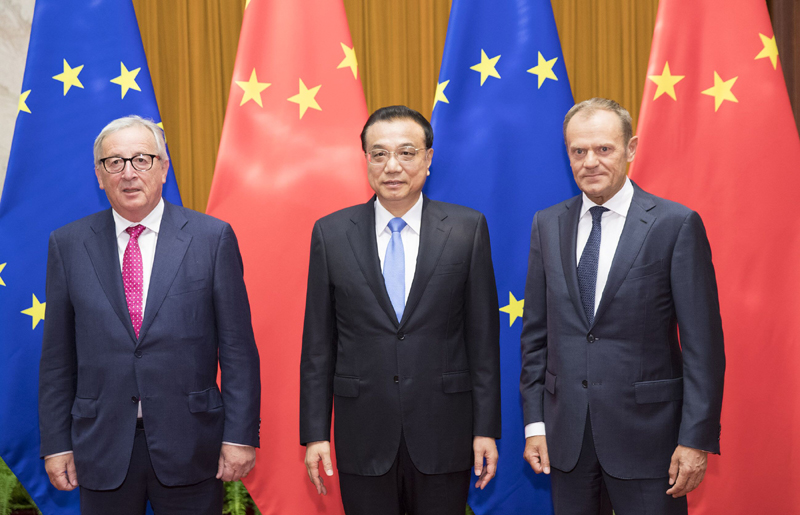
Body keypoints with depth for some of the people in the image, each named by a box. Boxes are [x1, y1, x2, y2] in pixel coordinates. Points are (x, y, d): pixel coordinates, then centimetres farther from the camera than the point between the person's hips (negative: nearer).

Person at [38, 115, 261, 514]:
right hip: (102, 449, 1)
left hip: (190, 449, -1)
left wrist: (241, 435, -6)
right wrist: (56, 443, 2)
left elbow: (237, 347, -2)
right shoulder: (69, 244, 4)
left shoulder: (212, 238, -1)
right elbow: (57, 356, 5)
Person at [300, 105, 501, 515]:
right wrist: (315, 433, 0)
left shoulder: (468, 229, 0)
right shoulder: (331, 233, 2)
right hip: (363, 437, 1)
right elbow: (318, 343, 3)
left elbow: (483, 336, 0)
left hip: (443, 433, 0)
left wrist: (486, 428, -2)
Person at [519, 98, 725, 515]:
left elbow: (703, 343, -7)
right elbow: (535, 333, 10)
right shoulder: (547, 225, 7)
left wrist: (696, 439, -11)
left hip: (646, 433, -3)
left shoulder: (677, 224, -6)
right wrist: (534, 422, 5)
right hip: (566, 435, 4)